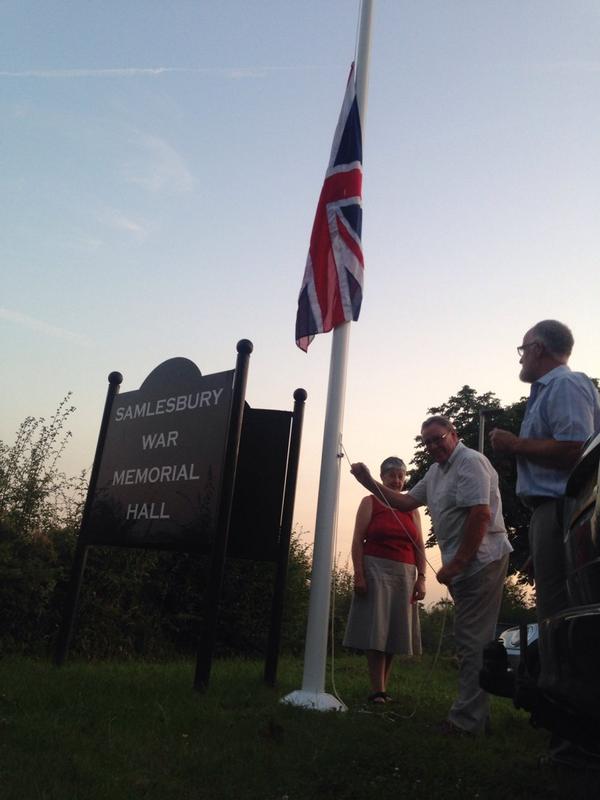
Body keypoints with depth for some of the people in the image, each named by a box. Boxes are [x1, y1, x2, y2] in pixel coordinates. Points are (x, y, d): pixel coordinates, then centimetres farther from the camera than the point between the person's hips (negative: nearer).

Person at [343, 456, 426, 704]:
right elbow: (358, 540, -3)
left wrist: (421, 578, 1)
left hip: (404, 575, 4)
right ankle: (377, 691, -2)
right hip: (376, 570, -4)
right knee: (375, 630, -4)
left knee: (394, 631, 6)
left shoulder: (411, 508, 14)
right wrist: (359, 575, -13)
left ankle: (383, 688, 15)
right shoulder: (370, 502, 3)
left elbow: (419, 546, 11)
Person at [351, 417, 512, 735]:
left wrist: (456, 564, -19)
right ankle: (477, 714, 26)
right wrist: (369, 482, 10)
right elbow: (406, 502, 21)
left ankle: (467, 720, 1)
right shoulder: (436, 471, 17)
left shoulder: (470, 462, -12)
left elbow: (480, 515, -21)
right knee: (472, 640, 15)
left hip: (481, 559, -10)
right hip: (465, 563, 10)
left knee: (472, 640, -6)